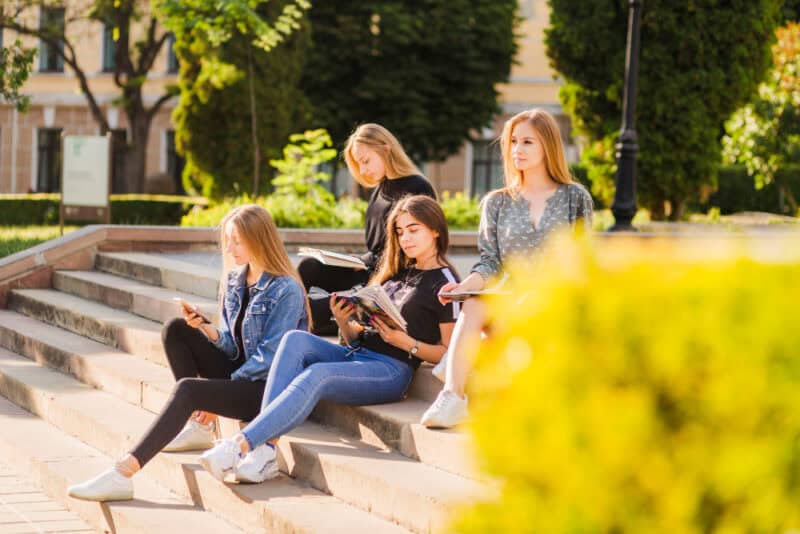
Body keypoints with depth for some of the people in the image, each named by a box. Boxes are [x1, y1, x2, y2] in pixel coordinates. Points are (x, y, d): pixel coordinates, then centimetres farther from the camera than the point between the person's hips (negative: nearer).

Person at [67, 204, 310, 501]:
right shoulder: (234, 282, 9)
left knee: (187, 388, -30)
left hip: (268, 388, -8)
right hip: (241, 375, 8)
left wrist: (224, 391, -16)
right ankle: (200, 425, -2)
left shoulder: (285, 290, -15)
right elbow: (232, 346, 11)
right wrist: (207, 328, -9)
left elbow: (270, 357, -18)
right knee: (176, 330, -2)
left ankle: (123, 473, -37)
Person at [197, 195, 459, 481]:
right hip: (356, 354, 7)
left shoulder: (444, 282, 2)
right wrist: (343, 321, 0)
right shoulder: (396, 271, 23)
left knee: (315, 375, -33)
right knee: (295, 339, -22)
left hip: (391, 370, -7)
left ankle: (242, 445, -43)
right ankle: (264, 448, -34)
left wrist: (405, 342, -17)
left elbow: (448, 353, -4)